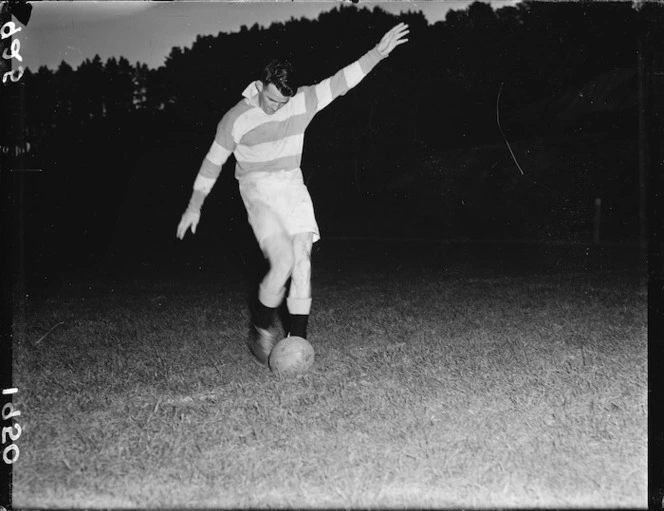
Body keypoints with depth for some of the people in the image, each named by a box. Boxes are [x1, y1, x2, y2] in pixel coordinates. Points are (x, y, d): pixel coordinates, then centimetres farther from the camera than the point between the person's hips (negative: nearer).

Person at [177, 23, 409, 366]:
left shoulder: (302, 101, -3)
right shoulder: (236, 119, -10)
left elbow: (341, 82, -5)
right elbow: (213, 161, -1)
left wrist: (379, 51, -14)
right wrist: (194, 207, 4)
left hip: (293, 186, 4)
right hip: (258, 190, -4)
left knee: (302, 262, -7)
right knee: (283, 261, -21)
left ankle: (297, 340, 1)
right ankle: (260, 332, 0)